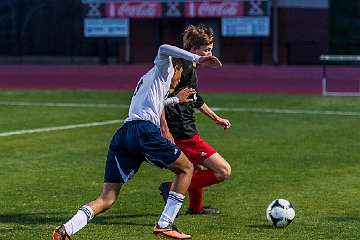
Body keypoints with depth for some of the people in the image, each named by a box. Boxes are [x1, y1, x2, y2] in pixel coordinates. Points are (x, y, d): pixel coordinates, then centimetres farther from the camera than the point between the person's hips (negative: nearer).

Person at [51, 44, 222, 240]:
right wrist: (197, 58, -11)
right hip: (144, 130, -7)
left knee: (106, 200, 1)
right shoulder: (163, 69, 16)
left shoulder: (146, 79, 39)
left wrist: (175, 99, 72)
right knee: (186, 169, 13)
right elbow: (164, 50, -8)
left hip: (122, 135, 7)